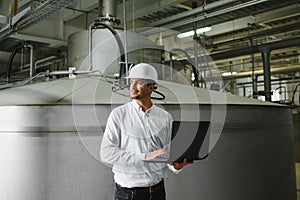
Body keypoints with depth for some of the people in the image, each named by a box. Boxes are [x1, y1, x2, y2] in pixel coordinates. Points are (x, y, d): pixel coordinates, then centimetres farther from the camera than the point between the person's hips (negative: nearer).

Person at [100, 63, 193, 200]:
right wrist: (145, 157, -23)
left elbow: (167, 153, 5)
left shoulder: (165, 117, 2)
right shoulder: (119, 114, -7)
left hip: (157, 189, 3)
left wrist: (176, 165, -18)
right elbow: (106, 153, -15)